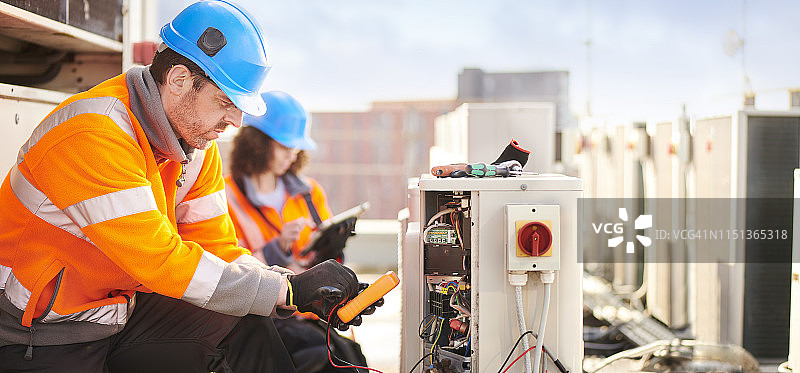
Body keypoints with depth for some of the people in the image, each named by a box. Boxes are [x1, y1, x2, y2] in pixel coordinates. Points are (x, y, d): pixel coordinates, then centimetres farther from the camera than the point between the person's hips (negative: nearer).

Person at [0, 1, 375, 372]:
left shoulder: (196, 138, -1)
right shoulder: (93, 135, -27)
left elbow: (214, 246, 1)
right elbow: (160, 261, -30)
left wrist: (306, 294, -14)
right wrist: (287, 290, -27)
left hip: (118, 308, 8)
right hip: (38, 340, -7)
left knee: (243, 326, -5)